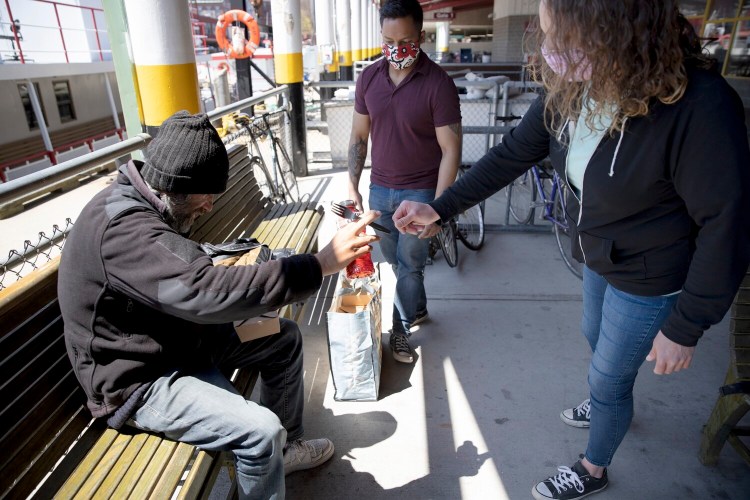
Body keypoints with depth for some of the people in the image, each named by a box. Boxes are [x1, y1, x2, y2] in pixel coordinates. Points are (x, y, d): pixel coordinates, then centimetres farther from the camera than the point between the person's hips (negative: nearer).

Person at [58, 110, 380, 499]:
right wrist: (323, 264, -39)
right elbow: (210, 292, -41)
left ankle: (286, 446, 23)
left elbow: (192, 283, 10)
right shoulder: (122, 229, -31)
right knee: (261, 430, -24)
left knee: (284, 338, 7)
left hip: (176, 336, 10)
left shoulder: (141, 205, 2)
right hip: (140, 380, -9)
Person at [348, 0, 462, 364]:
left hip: (420, 192, -4)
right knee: (394, 259, 16)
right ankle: (419, 308, 41)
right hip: (380, 189, 5)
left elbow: (450, 150, -13)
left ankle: (401, 331, 25)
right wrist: (352, 186, 5)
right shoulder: (368, 78, 1)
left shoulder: (438, 84, -13)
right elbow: (359, 136, 8)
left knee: (409, 264, 4)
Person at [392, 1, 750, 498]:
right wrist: (438, 208, -7)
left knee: (607, 378, 12)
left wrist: (684, 328, -18)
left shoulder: (699, 107, -33)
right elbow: (511, 155, -6)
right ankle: (611, 406, 63)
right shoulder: (570, 92, -14)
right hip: (598, 258, 7)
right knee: (597, 338, 30)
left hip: (648, 280, -6)